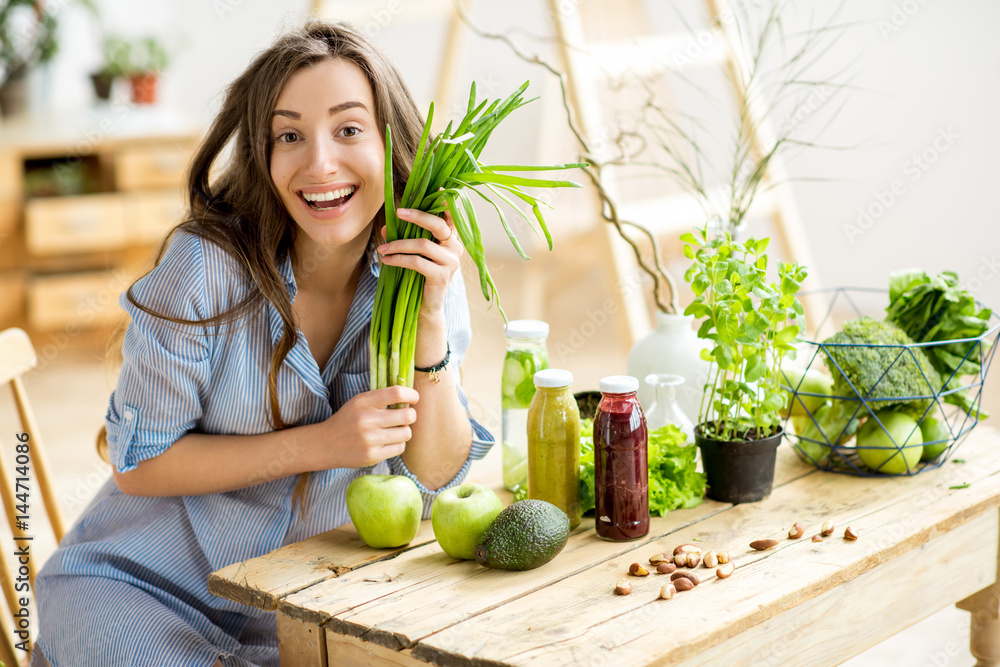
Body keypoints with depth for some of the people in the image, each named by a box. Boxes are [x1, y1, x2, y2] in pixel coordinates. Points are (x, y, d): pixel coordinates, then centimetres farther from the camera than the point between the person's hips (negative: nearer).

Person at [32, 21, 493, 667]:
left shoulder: (423, 272, -8)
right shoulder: (208, 264, -20)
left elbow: (435, 475, -7)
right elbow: (137, 464, -13)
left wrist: (430, 318, -21)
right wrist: (318, 444, -23)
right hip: (139, 585, -3)